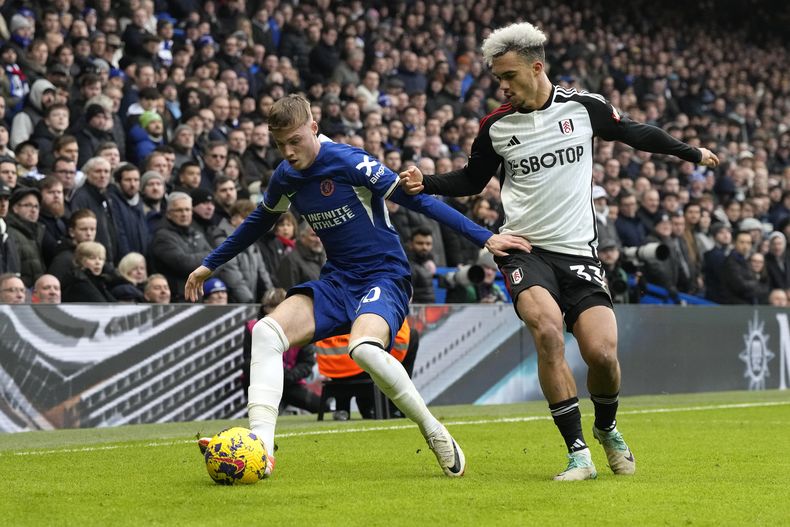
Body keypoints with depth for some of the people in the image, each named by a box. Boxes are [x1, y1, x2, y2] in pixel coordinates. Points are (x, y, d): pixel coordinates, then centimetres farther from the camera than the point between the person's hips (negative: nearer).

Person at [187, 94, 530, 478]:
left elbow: (415, 199, -17)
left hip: (385, 277, -7)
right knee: (266, 331, -16)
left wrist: (483, 237, -22)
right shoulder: (285, 177, 4)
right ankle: (260, 449, -21)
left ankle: (434, 432, -14)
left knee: (364, 348, -35)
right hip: (337, 282, 7)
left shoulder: (347, 161, -16)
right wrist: (209, 265, 32)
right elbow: (259, 222, 24)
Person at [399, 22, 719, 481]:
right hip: (525, 250, 0)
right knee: (547, 330, -28)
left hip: (579, 252, 0)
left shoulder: (583, 107, 0)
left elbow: (636, 134, 17)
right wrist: (426, 183, 0)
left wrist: (691, 153, 26)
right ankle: (579, 452, -19)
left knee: (602, 353, -13)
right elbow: (472, 180, 17)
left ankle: (606, 428, 22)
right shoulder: (496, 126, 2)